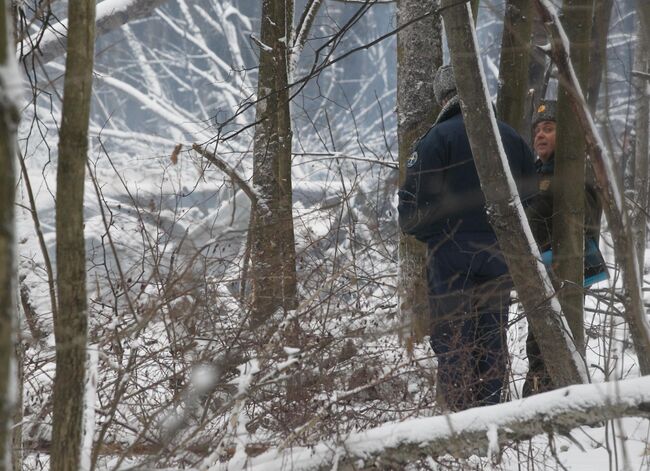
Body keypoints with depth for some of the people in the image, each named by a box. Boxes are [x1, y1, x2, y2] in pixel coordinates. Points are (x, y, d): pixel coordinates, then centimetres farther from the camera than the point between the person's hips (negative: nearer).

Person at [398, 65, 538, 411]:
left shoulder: (438, 138, -9)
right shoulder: (511, 136, 8)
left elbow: (414, 196, -13)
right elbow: (531, 194, 11)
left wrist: (417, 229, 5)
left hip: (451, 251, -5)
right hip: (500, 253, 5)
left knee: (451, 337, -1)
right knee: (492, 337, 11)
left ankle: (459, 411, -5)